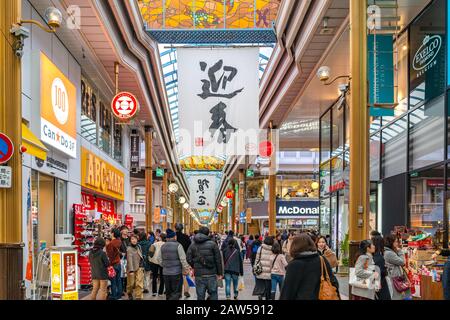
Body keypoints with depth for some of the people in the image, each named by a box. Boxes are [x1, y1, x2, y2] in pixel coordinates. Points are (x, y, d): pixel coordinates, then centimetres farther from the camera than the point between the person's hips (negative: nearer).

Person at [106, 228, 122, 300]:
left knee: (113, 281, 1)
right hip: (118, 263, 7)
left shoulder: (110, 244, -19)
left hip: (113, 264, -7)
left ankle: (114, 296, 7)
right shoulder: (119, 242, 1)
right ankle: (119, 294, 22)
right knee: (118, 280, 14)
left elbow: (110, 255, -16)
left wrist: (110, 264, -9)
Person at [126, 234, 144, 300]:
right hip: (132, 268, -5)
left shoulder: (138, 247, 7)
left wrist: (142, 266, 11)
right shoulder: (129, 249, -13)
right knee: (131, 283, 10)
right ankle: (129, 294, 36)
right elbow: (130, 259, -20)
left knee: (139, 284, -4)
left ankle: (138, 297, 0)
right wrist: (131, 270, -26)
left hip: (139, 268, 5)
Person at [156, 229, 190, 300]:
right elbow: (183, 259, -12)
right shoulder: (178, 245, -10)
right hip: (176, 273, -6)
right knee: (177, 292, -3)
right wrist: (186, 268, -1)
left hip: (165, 273, 6)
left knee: (168, 292, 15)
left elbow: (159, 259, 11)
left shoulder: (162, 246, 8)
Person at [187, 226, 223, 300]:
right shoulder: (212, 244, -3)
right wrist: (220, 273, 5)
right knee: (213, 294, 8)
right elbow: (218, 259, -3)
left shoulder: (192, 245, 4)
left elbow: (189, 259, 1)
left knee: (200, 296, 7)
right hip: (211, 274, -2)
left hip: (199, 275, 2)